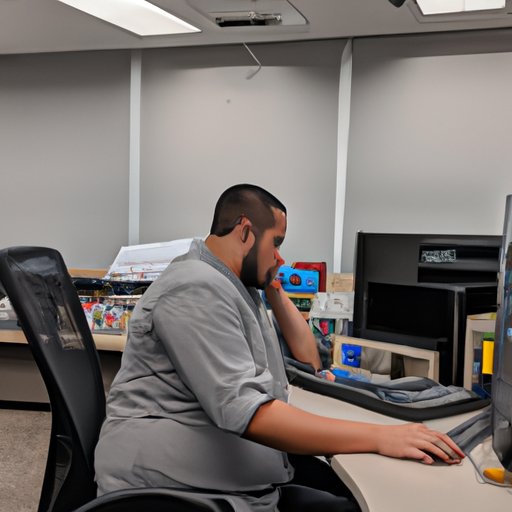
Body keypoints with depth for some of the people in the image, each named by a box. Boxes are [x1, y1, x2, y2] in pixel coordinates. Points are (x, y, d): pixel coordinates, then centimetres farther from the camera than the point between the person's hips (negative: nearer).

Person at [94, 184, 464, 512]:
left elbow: (309, 359, 25)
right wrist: (379, 437, -29)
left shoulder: (238, 287, 14)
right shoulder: (199, 289, -18)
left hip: (239, 465, 9)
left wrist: (275, 291, 14)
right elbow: (248, 413, -29)